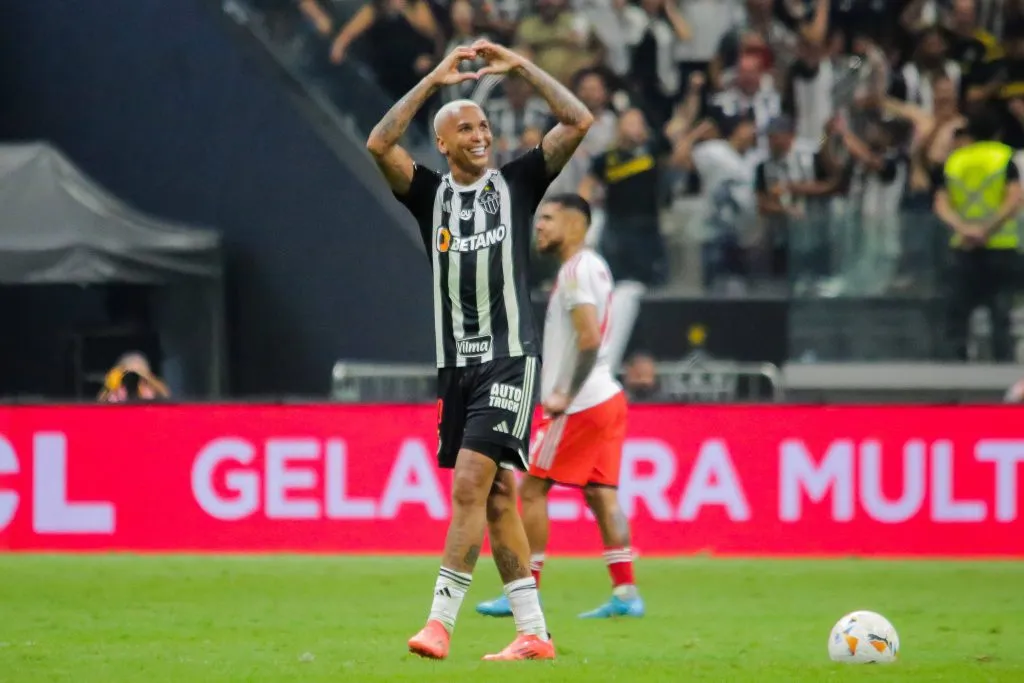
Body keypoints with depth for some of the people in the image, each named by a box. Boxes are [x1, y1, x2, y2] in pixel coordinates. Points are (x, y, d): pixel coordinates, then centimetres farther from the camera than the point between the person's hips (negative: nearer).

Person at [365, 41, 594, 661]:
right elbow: (380, 144, -5)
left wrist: (521, 66, -3)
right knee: (496, 497, 6)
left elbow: (579, 122, -1)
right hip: (457, 364, 4)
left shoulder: (517, 183, 5)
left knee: (471, 482, -15)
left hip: (511, 358, -4)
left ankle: (441, 621, -17)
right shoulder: (430, 194, 9)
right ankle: (534, 633, 10)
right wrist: (434, 81, -7)